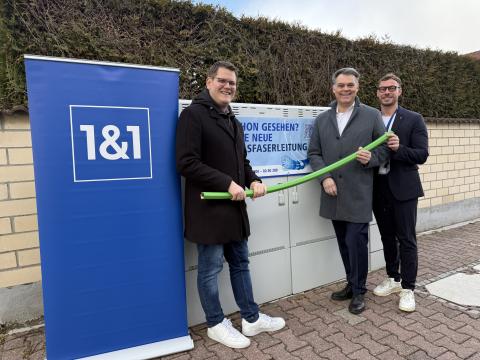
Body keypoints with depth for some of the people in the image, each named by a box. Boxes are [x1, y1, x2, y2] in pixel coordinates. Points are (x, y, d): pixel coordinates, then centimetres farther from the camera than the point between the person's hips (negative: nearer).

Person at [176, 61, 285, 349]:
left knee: (240, 264, 17)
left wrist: (254, 180, 1)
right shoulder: (193, 115, -10)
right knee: (210, 269, 7)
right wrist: (227, 183, -20)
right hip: (209, 208, -8)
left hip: (234, 206, 9)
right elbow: (187, 163, -19)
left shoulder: (234, 121, 17)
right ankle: (216, 324, 27)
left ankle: (252, 318, 33)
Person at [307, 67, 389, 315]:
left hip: (358, 194, -3)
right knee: (344, 243, 13)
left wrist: (371, 157, -17)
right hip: (333, 193, 4)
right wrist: (324, 178, -7)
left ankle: (358, 291, 17)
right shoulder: (322, 119, 11)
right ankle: (352, 284, 31)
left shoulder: (372, 116, 3)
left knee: (356, 241, -3)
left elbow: (385, 148, 5)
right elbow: (314, 153, 8)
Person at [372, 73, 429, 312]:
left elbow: (422, 155, -8)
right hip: (378, 188, 4)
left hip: (403, 188, -3)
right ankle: (393, 279, 31)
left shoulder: (414, 120, -1)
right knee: (387, 237, 15)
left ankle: (407, 288, 14)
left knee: (406, 239, 1)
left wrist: (398, 148, -23)